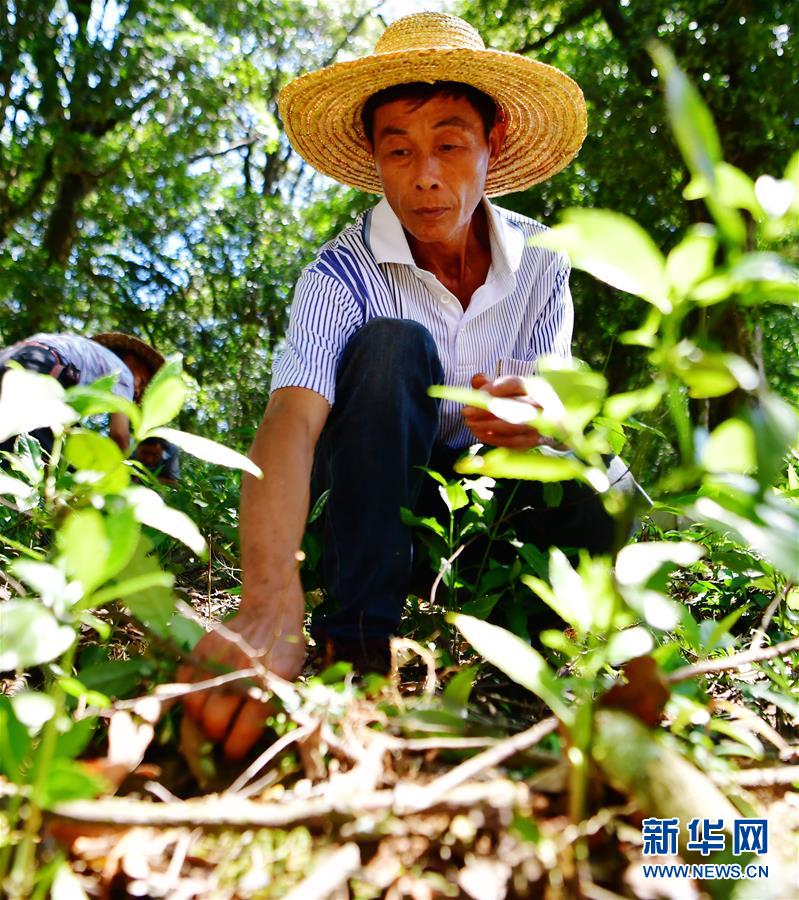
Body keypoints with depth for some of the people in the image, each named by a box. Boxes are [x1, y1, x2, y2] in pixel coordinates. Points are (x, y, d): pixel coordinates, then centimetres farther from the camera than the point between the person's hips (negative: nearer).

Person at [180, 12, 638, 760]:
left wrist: (535, 419, -38)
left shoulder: (540, 263, -7)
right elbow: (291, 423, -36)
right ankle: (357, 640, -29)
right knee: (392, 345, -30)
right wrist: (270, 607, -54)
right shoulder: (343, 275, -19)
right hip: (368, 505, -2)